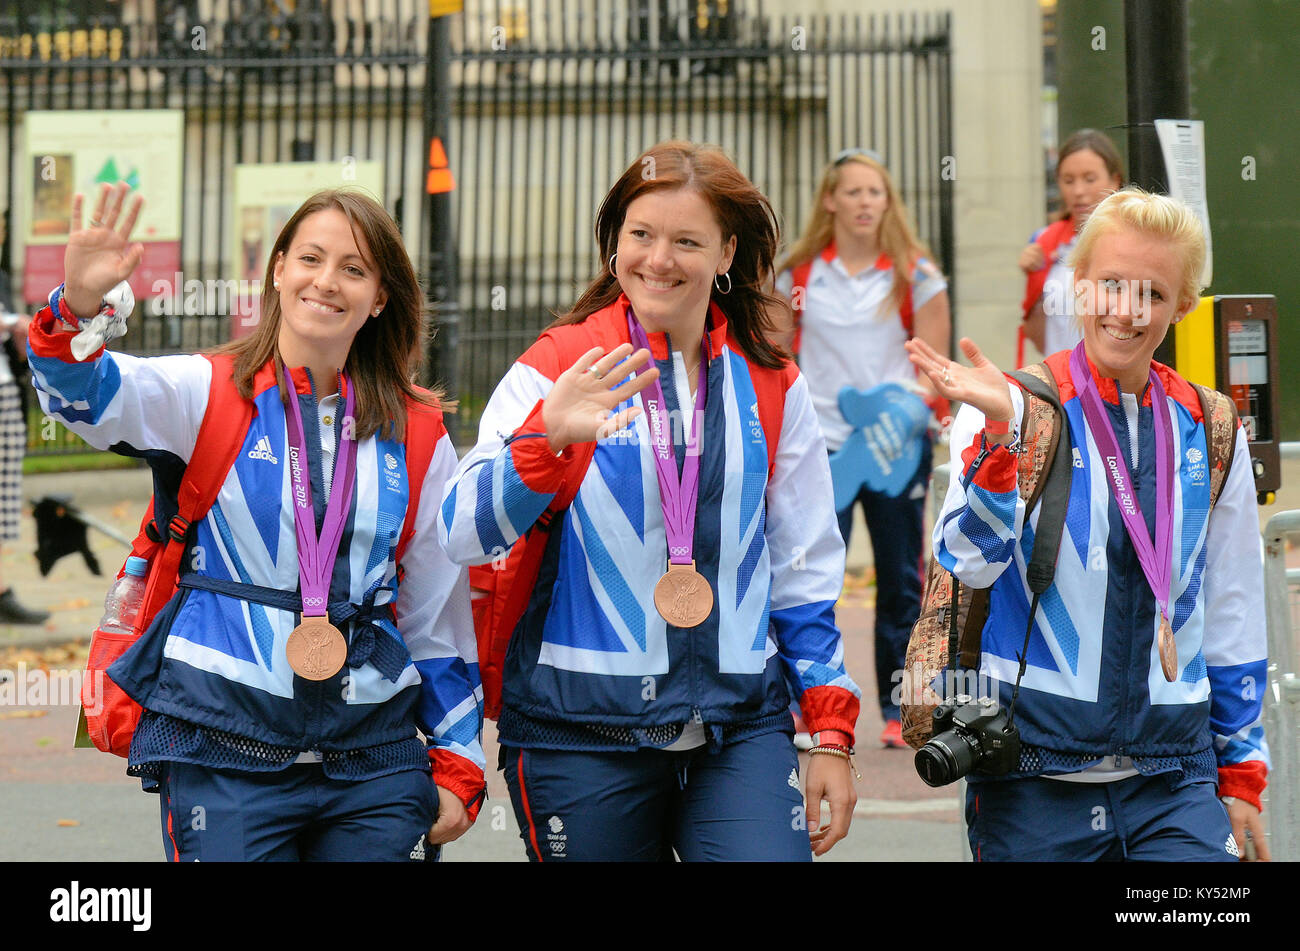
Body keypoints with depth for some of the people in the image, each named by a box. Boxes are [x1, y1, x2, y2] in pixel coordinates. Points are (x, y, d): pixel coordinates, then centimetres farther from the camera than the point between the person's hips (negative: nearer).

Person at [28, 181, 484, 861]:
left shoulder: (416, 434, 8)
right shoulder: (210, 392, 1)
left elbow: (440, 615, 13)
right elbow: (87, 395, -18)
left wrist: (457, 763, 12)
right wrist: (76, 309, -38)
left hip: (373, 757, 3)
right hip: (224, 750, -2)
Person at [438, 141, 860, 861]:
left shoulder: (772, 386, 8)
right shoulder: (557, 367, -1)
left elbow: (804, 571, 14)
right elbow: (463, 536, -12)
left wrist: (831, 735, 11)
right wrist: (548, 437, -29)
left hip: (739, 726, 2)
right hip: (579, 733, -1)